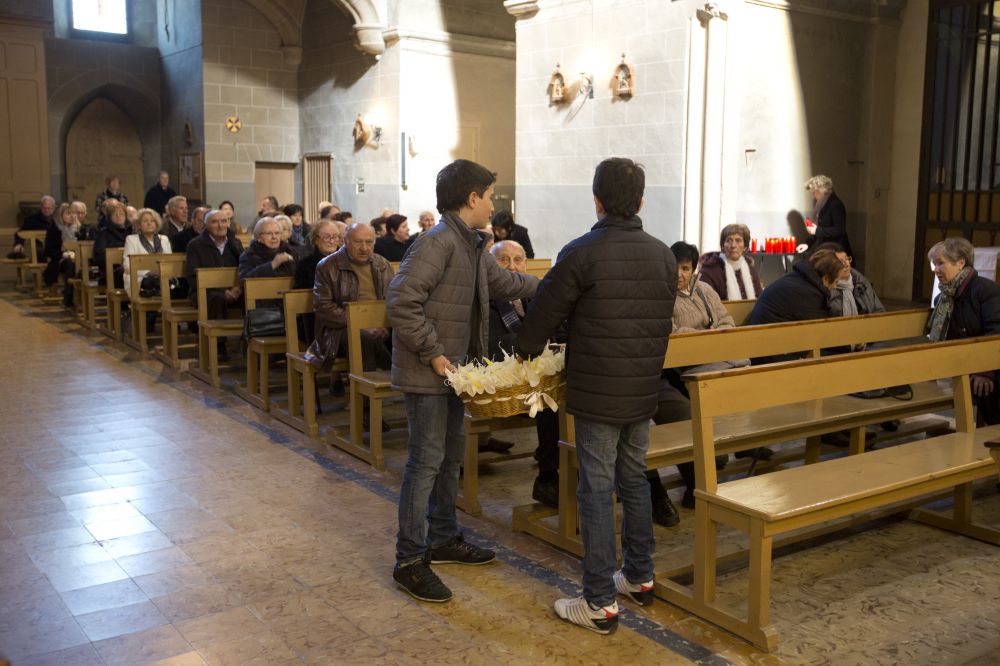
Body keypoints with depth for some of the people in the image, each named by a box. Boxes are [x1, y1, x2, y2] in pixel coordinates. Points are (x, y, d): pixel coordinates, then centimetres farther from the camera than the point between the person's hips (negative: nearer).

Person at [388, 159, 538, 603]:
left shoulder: (469, 246, 12)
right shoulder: (438, 242, -19)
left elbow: (503, 281, 30)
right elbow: (400, 302, -26)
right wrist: (433, 354, -22)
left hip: (452, 370, 10)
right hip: (427, 373, -10)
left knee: (450, 457, 18)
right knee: (426, 462, -5)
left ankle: (444, 538, 33)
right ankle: (410, 561, 5)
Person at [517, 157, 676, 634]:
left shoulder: (581, 254, -14)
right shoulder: (663, 255, 5)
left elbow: (545, 313, -6)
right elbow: (661, 323, 11)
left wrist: (525, 352, 12)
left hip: (595, 393, -6)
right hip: (644, 392, 6)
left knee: (597, 491, 0)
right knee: (634, 480, 19)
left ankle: (600, 603, 7)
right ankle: (640, 577, 32)